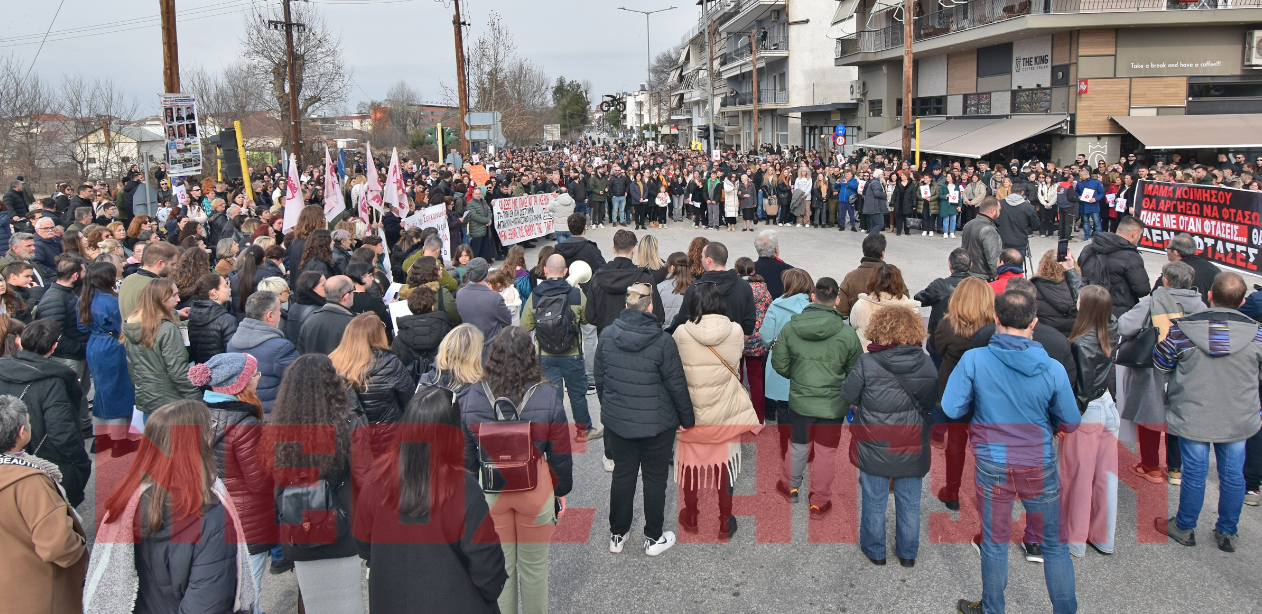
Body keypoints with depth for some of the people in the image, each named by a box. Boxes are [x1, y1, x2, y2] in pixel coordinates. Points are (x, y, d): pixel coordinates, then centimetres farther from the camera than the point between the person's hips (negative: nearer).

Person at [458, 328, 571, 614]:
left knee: (499, 567, 17)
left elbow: (465, 455, -1)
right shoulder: (548, 398, -14)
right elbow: (560, 454, -6)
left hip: (489, 493, 1)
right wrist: (561, 491, 9)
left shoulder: (469, 399, -10)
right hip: (535, 491, -1)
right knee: (534, 566, 16)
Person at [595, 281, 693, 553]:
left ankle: (617, 535, 27)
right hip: (657, 423, -4)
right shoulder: (663, 341, -18)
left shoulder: (607, 336, -5)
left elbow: (599, 378, 6)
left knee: (622, 475, 16)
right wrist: (687, 418, 1)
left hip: (617, 420, 4)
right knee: (655, 479, 11)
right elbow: (676, 385, -12)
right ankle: (653, 538, 23)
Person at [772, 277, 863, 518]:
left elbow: (779, 365, -1)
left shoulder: (789, 328, -11)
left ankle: (789, 487, 41)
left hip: (800, 401, 2)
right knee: (826, 452, 14)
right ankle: (819, 503, 26)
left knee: (798, 446, 22)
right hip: (833, 405, -1)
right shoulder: (846, 333, -16)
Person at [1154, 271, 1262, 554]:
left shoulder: (1182, 330, -16)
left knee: (1194, 472, 11)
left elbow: (1160, 363, -2)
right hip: (1238, 420, 1)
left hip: (1193, 417, -1)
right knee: (1233, 474, 14)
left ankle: (1185, 527, 28)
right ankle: (1227, 533, 28)